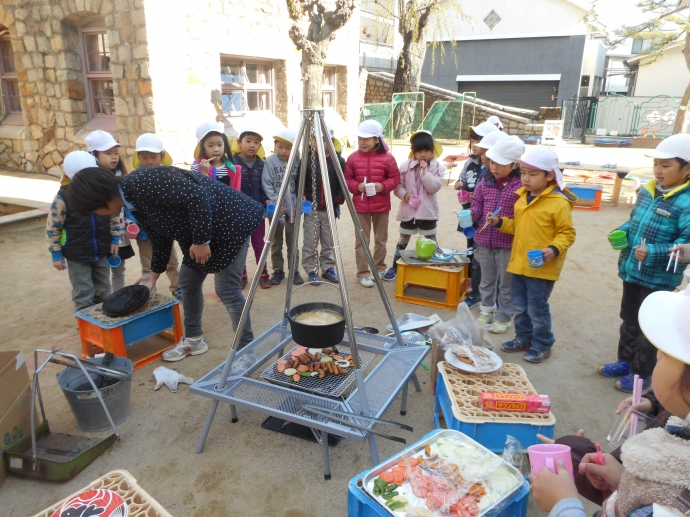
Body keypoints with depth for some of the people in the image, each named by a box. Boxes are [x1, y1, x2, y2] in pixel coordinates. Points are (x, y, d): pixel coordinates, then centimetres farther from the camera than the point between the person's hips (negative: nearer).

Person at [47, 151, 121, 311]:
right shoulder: (63, 198, -16)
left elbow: (114, 215, 7)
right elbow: (53, 228, -8)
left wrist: (114, 239, 5)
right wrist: (56, 254, -6)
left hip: (102, 252, 4)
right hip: (77, 256, -4)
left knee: (103, 293, 17)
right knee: (83, 296, 3)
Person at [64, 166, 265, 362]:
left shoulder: (144, 182, -24)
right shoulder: (134, 203, 7)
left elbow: (197, 197, -30)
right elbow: (160, 236, 19)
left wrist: (201, 240, -24)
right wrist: (155, 273, 28)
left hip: (230, 222, -10)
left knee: (226, 289, -8)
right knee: (188, 281, 15)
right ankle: (194, 339, 31)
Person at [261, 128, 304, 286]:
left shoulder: (298, 161, 1)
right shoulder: (270, 161, -5)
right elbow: (266, 184, -8)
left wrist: (300, 202, -4)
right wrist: (276, 203, -15)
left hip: (293, 208, 1)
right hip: (276, 208, -1)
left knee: (293, 241, 8)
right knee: (276, 242, 8)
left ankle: (294, 271, 17)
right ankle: (278, 270, 19)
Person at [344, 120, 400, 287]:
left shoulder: (387, 158, -6)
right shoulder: (353, 158, -2)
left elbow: (395, 178, 0)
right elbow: (347, 179, 3)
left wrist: (383, 186, -18)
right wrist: (357, 186, -16)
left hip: (381, 205, 0)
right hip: (360, 206, 0)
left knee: (381, 239, 13)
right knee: (361, 240, 2)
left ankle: (379, 268, 31)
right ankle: (363, 273, 10)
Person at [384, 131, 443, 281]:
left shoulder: (437, 167, -4)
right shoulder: (406, 166, -2)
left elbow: (434, 187, -14)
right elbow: (398, 186, 1)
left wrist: (424, 171, -19)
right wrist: (404, 195, -17)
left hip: (427, 211, -1)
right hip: (408, 210, 2)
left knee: (431, 241, 8)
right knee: (403, 239, 13)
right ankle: (395, 266, 25)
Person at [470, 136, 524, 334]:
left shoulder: (521, 187, -13)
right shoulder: (485, 183, 1)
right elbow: (477, 206, 6)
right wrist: (471, 215, -15)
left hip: (508, 243, -4)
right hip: (484, 241, 4)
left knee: (506, 283, 11)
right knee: (487, 279, 20)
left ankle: (504, 317, 28)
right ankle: (486, 310, 37)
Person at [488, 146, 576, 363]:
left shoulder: (559, 202, -15)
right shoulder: (522, 197, 7)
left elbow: (567, 233, -10)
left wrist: (554, 249, -26)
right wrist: (499, 222, 5)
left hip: (541, 267, -7)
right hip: (519, 263, 7)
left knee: (537, 309, 5)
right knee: (520, 307, 18)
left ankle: (543, 345, 24)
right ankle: (523, 338, 35)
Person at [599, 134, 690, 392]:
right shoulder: (647, 191, 3)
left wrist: (652, 253, -32)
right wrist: (621, 232, -1)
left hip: (658, 279, -8)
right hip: (632, 271, 8)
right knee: (629, 320, 22)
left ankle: (641, 374, 25)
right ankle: (625, 361, 40)